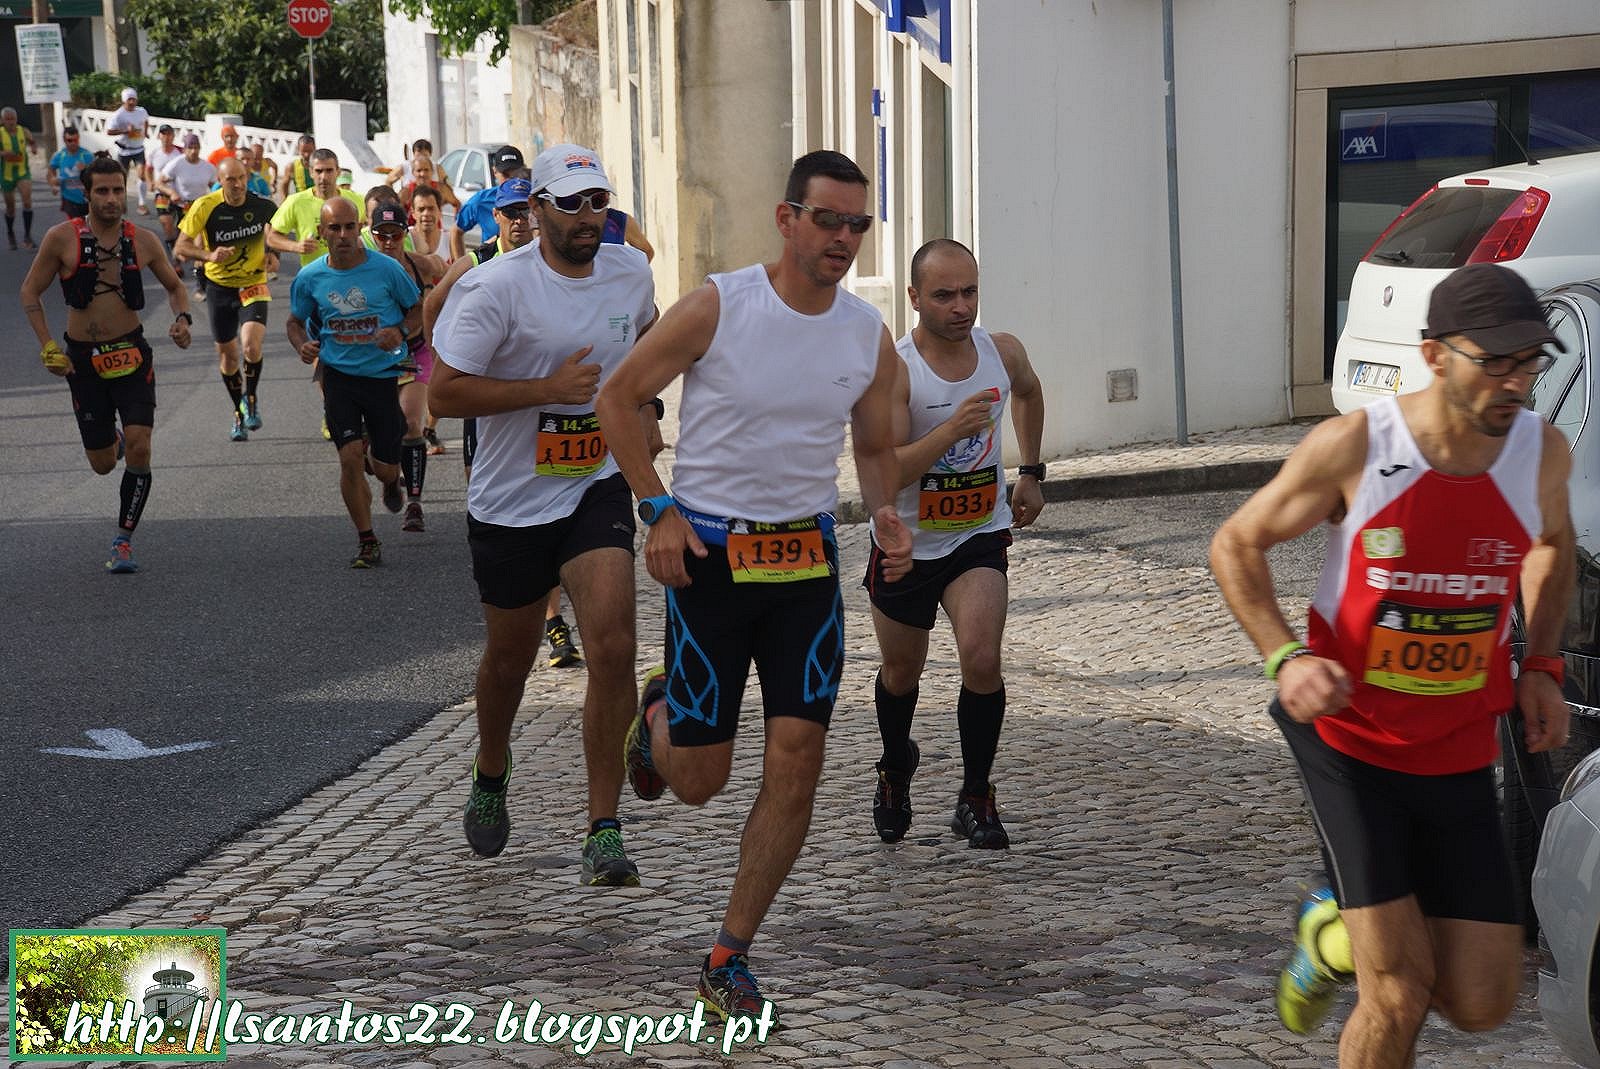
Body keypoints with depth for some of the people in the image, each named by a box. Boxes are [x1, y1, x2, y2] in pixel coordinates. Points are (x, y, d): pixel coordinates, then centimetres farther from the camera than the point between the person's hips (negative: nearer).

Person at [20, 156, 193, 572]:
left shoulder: (143, 241, -3)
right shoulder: (62, 238, -9)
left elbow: (174, 287, 14)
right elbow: (30, 292, 1)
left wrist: (182, 318, -7)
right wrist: (47, 346, -8)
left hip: (132, 354, 0)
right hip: (83, 358, 0)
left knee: (139, 448, -15)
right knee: (103, 464, 6)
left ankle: (123, 541, 2)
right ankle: (111, 441, 46)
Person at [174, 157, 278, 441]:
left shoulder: (262, 205, -13)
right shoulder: (206, 207, -16)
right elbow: (182, 245, -12)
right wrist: (209, 255, -29)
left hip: (252, 284, -1)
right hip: (219, 286, 1)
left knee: (251, 345, -23)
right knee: (227, 352, 10)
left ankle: (250, 397, 6)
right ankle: (239, 415, 30)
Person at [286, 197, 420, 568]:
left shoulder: (386, 269, -9)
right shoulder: (310, 277, -4)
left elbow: (419, 309, 3)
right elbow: (296, 321, 12)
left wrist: (400, 332, -17)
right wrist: (302, 345, -10)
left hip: (384, 374, -1)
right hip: (339, 375, 1)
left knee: (385, 466, 3)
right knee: (350, 458, -11)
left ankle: (390, 480, 45)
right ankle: (367, 541, 6)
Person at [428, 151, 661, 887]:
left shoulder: (631, 273, 1)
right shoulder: (495, 288, -15)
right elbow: (444, 391, -18)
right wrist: (547, 389, -23)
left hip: (597, 489, 2)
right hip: (511, 502, -2)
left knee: (613, 647, -16)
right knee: (510, 657, 16)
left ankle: (603, 832, -10)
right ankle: (491, 778, 48)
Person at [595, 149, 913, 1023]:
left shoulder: (868, 336, 2)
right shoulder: (717, 306, -12)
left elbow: (874, 449, 16)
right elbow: (618, 400, -3)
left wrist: (886, 513, -5)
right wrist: (660, 509, -11)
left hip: (806, 557, 4)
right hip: (709, 551, -3)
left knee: (797, 761, -5)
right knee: (699, 780, 2)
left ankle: (728, 960, 9)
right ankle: (656, 723, 41)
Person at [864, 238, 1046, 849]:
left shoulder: (1004, 353, -7)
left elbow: (1028, 393, 19)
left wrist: (1031, 473, 18)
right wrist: (951, 430, -39)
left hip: (979, 535, 1)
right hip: (906, 542, -1)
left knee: (981, 660, -20)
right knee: (901, 673, 17)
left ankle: (976, 800, -3)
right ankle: (896, 768, 48)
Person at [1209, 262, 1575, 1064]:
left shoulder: (1541, 452, -6)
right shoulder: (1354, 448, -16)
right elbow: (1235, 545, -3)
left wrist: (1540, 665, 5)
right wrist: (1285, 657, -18)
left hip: (1459, 758, 4)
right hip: (1350, 742, -4)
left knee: (1480, 1003, 5)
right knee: (1400, 999, -10)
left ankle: (1341, 932, 32)